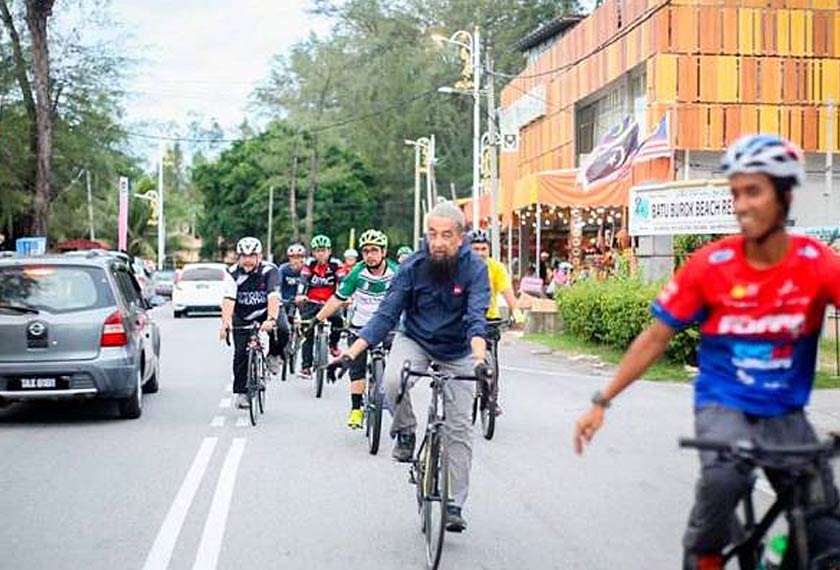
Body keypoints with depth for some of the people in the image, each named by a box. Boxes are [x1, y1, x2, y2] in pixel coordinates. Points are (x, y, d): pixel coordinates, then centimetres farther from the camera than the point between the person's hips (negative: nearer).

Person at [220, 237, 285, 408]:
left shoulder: (270, 271, -22)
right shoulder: (233, 273, -18)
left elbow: (273, 297, -35)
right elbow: (228, 299, -29)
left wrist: (271, 320, -51)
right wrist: (226, 322, -45)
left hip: (267, 310, -1)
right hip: (243, 315, 1)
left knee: (282, 330, -31)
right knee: (241, 353, -7)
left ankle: (274, 356, 0)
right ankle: (241, 393, 7)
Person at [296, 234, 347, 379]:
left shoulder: (335, 265, -6)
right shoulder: (309, 264, -6)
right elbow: (303, 281, -18)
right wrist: (300, 295, -37)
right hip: (311, 303, 0)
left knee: (338, 319, -28)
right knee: (308, 334, -8)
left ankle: (333, 344, 1)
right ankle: (306, 366, -3)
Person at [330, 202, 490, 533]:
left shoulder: (474, 269, -21)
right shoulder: (413, 267, -18)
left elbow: (476, 318, -32)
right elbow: (386, 315, -18)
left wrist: (479, 358, -52)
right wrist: (351, 354, -28)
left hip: (458, 351, 0)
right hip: (415, 340, 0)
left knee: (459, 427, -3)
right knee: (393, 381, -32)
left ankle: (454, 505, 7)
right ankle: (405, 433, -2)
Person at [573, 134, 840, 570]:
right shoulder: (709, 265, -11)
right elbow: (655, 338, -4)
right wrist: (601, 403, -5)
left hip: (785, 413, 2)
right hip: (723, 405, -2)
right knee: (724, 477, -32)